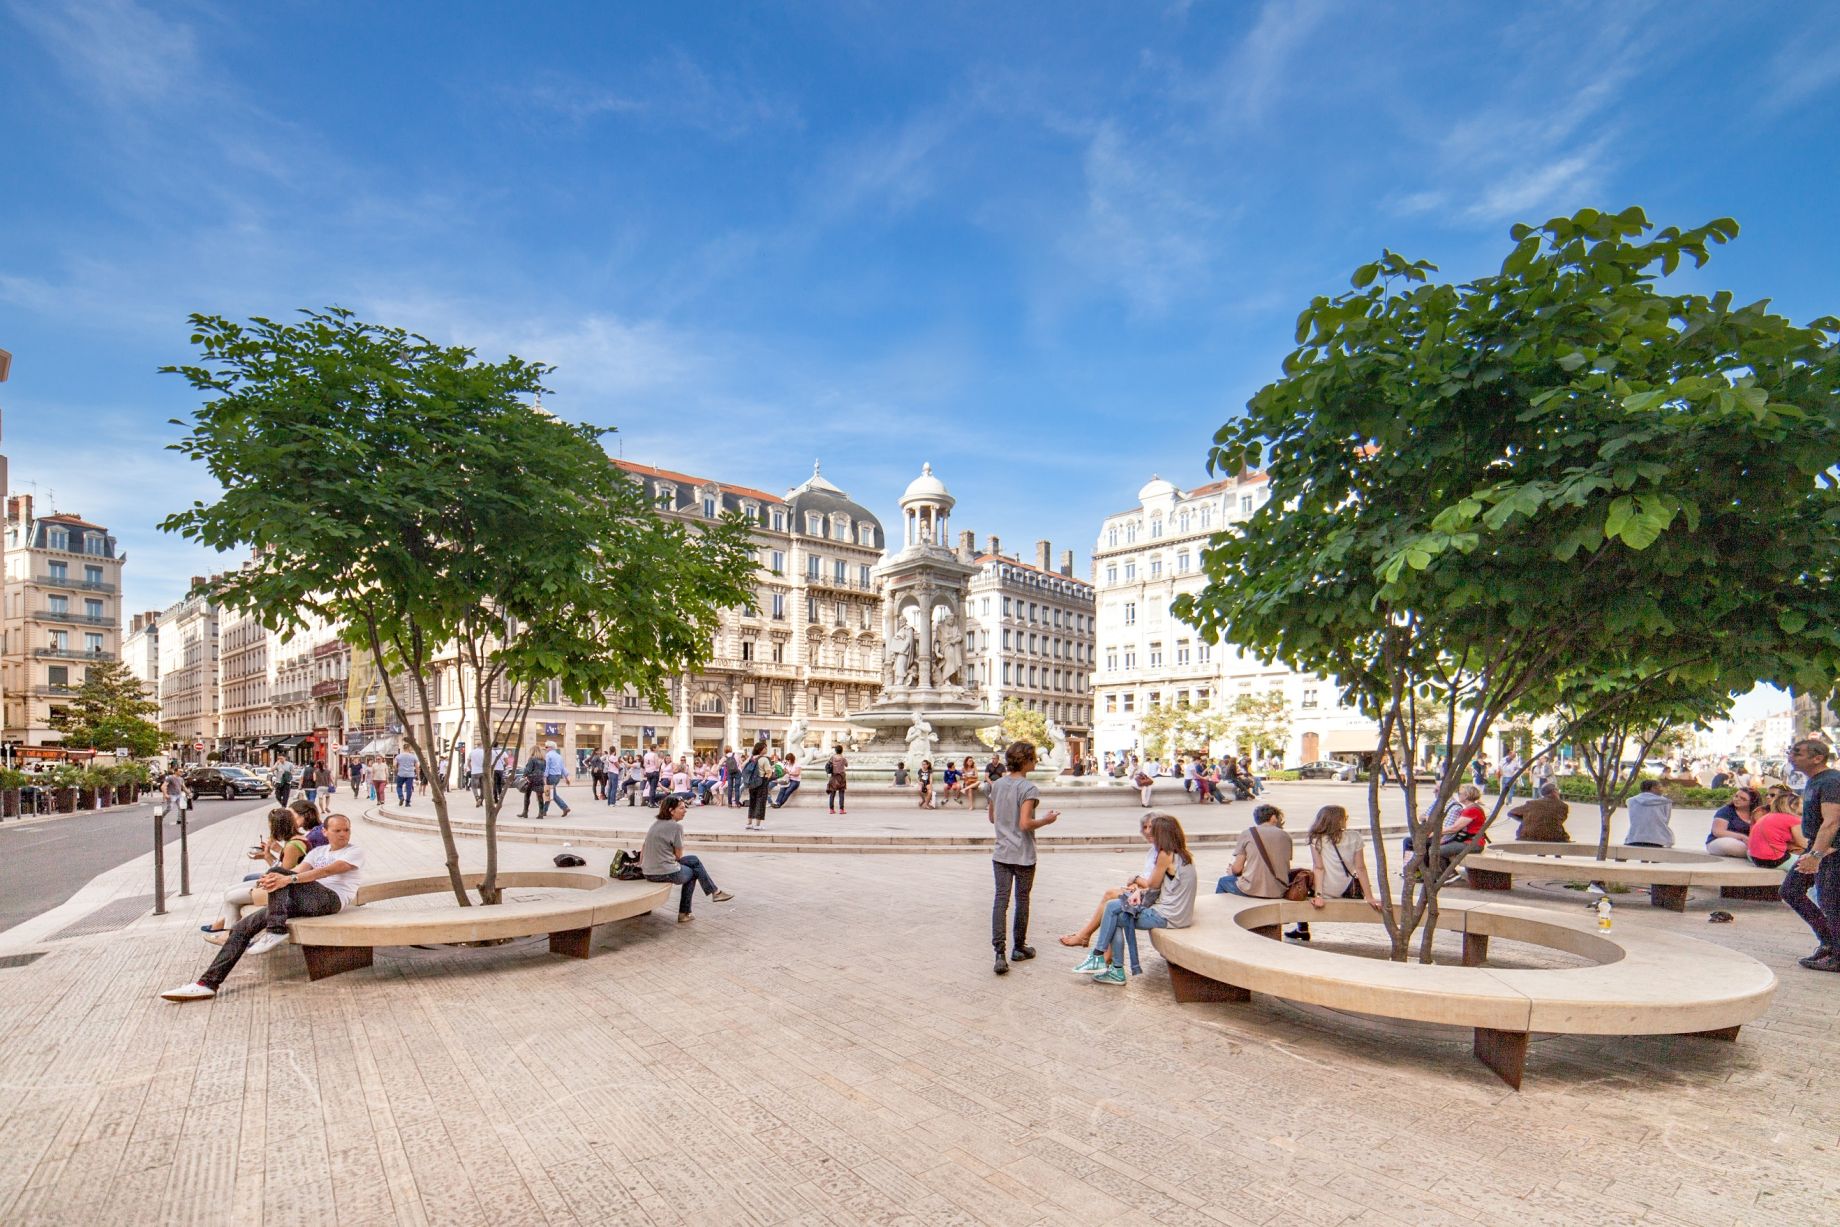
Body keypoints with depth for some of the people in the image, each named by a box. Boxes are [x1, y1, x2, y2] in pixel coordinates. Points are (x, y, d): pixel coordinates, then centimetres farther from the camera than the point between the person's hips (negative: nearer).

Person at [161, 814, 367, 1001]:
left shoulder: (355, 852, 5)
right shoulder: (318, 851, 26)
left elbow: (327, 871, -14)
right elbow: (299, 871, 7)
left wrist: (289, 879, -26)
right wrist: (271, 879, -16)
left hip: (330, 899, -7)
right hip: (302, 902, 7)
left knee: (279, 872, -23)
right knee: (243, 926, -5)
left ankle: (276, 931, -21)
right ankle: (208, 983, -3)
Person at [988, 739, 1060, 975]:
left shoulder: (997, 785, 6)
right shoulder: (1028, 788, -15)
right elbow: (1025, 824, -21)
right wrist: (1046, 820, -7)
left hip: (1000, 854, 5)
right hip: (1023, 856, -4)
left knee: (1000, 900, 0)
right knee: (1022, 900, 12)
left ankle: (1000, 954, -9)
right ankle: (1018, 948, 26)